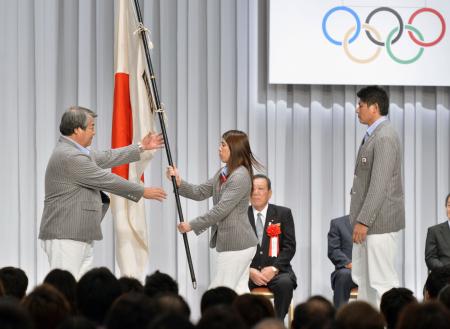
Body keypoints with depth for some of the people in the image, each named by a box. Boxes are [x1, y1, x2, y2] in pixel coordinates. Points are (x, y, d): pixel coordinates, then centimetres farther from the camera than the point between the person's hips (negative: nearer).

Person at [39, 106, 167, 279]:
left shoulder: (74, 151, 15)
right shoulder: (69, 157, -17)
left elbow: (106, 158, 27)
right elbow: (107, 181, -12)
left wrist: (140, 148, 32)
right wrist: (143, 192, -2)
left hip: (80, 237, 11)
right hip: (65, 237, -11)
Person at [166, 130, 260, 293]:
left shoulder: (240, 177, -17)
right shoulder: (223, 174, 13)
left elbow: (221, 210, -21)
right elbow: (200, 192, 12)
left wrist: (192, 225, -16)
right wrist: (179, 182, -5)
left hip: (236, 243, -10)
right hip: (233, 242, 10)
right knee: (239, 291, 10)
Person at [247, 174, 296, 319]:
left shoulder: (283, 214, 8)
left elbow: (289, 246, 2)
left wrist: (274, 268, -14)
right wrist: (249, 271, -13)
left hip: (276, 270, 0)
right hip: (248, 269, 0)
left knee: (285, 283, -34)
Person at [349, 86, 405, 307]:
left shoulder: (385, 138, -17)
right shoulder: (373, 135, 14)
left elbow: (380, 185, -22)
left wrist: (363, 221, -22)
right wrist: (359, 219, 16)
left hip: (379, 222, -10)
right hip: (367, 222, 10)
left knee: (382, 281, -6)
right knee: (362, 278, 14)